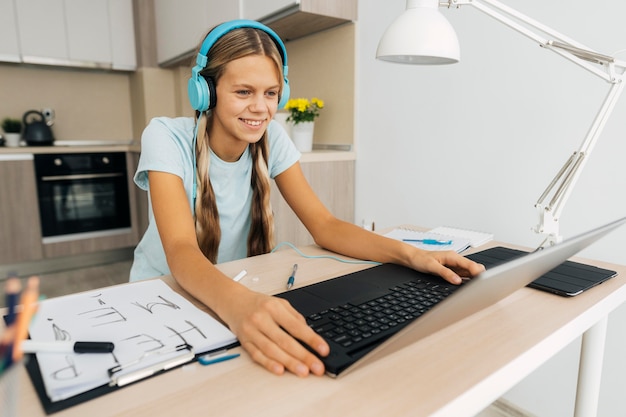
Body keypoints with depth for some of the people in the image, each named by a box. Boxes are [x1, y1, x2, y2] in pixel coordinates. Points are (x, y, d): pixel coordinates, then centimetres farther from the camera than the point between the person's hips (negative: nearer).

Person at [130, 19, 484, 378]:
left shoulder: (272, 138, -8)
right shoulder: (166, 138, -19)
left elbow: (324, 226, -13)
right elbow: (181, 250, -33)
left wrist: (409, 254, -29)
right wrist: (237, 304, -53)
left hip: (235, 288, 3)